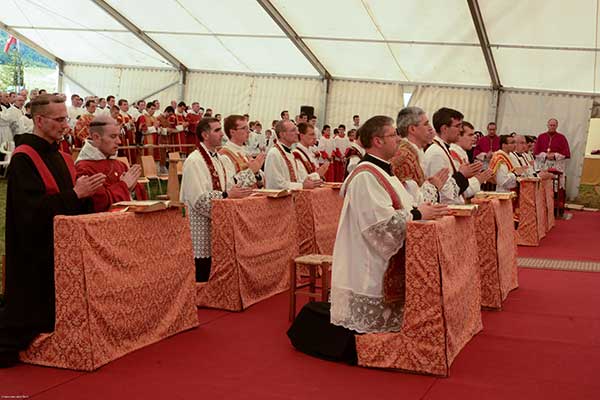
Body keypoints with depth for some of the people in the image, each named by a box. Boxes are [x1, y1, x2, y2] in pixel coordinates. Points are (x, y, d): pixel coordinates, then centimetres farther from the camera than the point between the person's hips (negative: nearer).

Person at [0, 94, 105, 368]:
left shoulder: (59, 157, 11)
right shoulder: (23, 158, -14)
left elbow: (74, 205, 15)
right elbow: (33, 207, -23)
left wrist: (85, 191, -6)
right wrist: (75, 194, -24)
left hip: (59, 243, 8)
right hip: (33, 248, -8)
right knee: (29, 301, -2)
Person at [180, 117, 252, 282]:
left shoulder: (218, 158, 13)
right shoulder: (194, 161, -15)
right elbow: (199, 199, -22)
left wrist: (237, 191, 0)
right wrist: (228, 195, -20)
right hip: (202, 224, -8)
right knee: (204, 271, -3)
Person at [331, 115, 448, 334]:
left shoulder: (382, 172, 15)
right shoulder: (366, 176, -20)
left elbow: (396, 207, 16)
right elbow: (381, 221, -26)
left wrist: (423, 209, -1)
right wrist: (417, 214, -18)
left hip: (385, 268, 11)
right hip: (369, 272, -11)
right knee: (368, 328, -1)